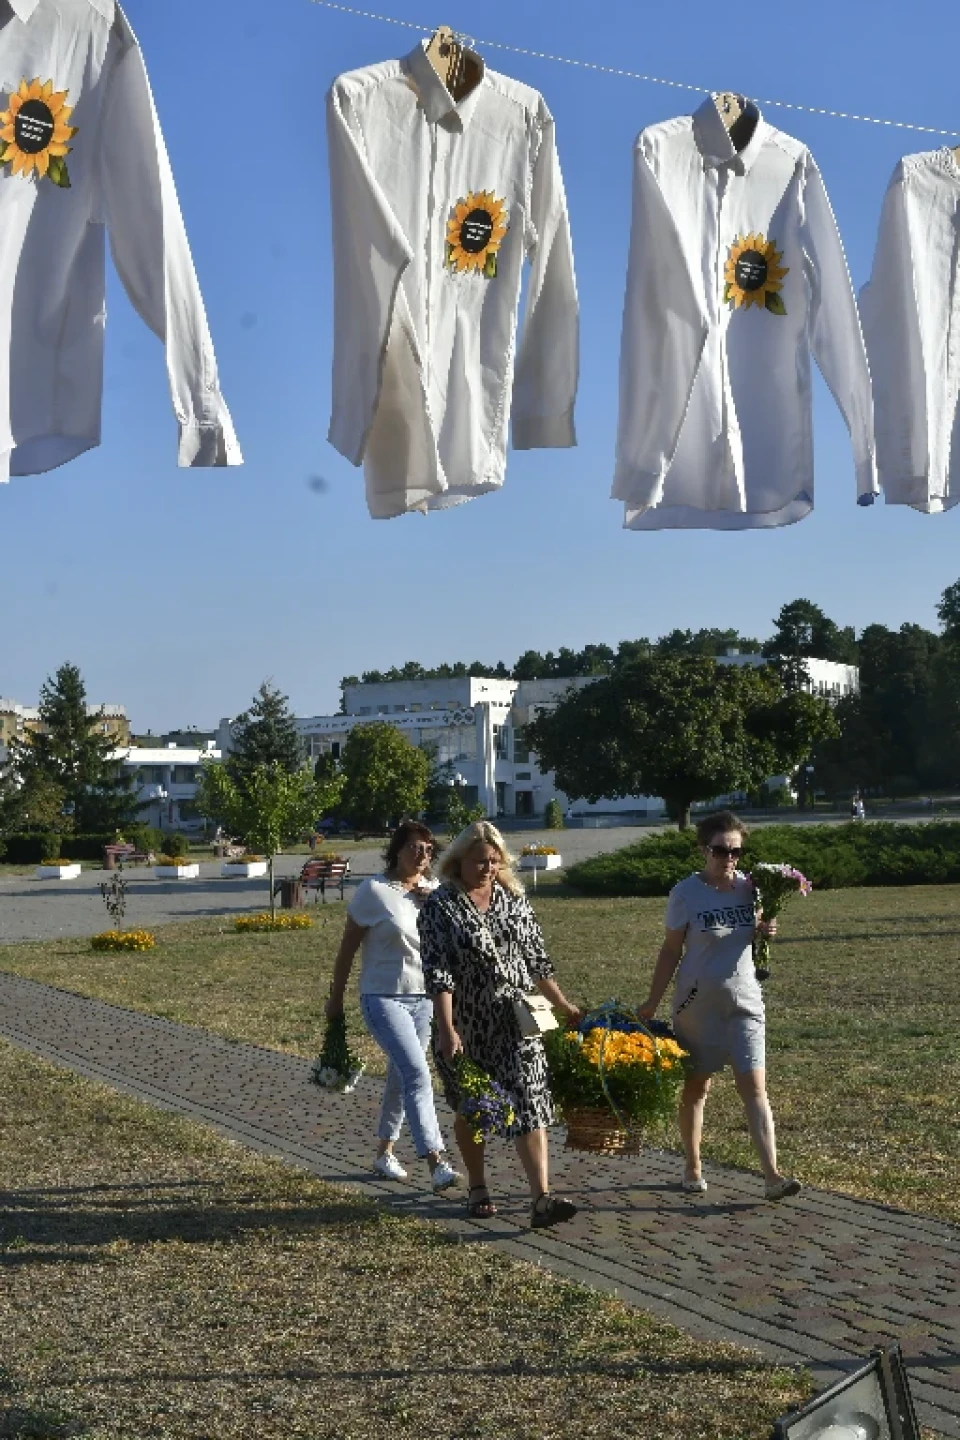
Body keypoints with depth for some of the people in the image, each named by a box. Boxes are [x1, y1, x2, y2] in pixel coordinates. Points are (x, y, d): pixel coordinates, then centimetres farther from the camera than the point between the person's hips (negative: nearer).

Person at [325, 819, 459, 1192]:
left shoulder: (434, 892, 4)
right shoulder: (373, 891, -11)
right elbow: (348, 948, -4)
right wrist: (336, 998, 1)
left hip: (424, 998, 6)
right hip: (384, 997, -6)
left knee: (401, 1076, 15)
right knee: (417, 1074, -18)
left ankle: (384, 1152, 32)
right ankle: (436, 1164, -22)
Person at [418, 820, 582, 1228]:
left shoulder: (513, 898, 6)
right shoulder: (440, 906, -7)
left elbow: (536, 958, 14)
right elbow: (438, 973, -15)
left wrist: (563, 1005, 16)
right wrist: (446, 1030, -23)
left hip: (516, 1021, 2)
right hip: (466, 1027, -2)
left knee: (530, 1102, -9)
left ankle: (541, 1198, -13)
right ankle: (478, 1190, 30)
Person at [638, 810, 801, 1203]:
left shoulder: (749, 887, 0)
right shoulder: (686, 893, -8)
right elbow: (671, 950, -1)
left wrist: (766, 931, -11)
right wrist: (653, 1001, -4)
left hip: (744, 1003, 2)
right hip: (697, 1005, -2)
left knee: (755, 1088, -6)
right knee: (695, 1087, 10)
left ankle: (773, 1176, -9)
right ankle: (693, 1168, 26)